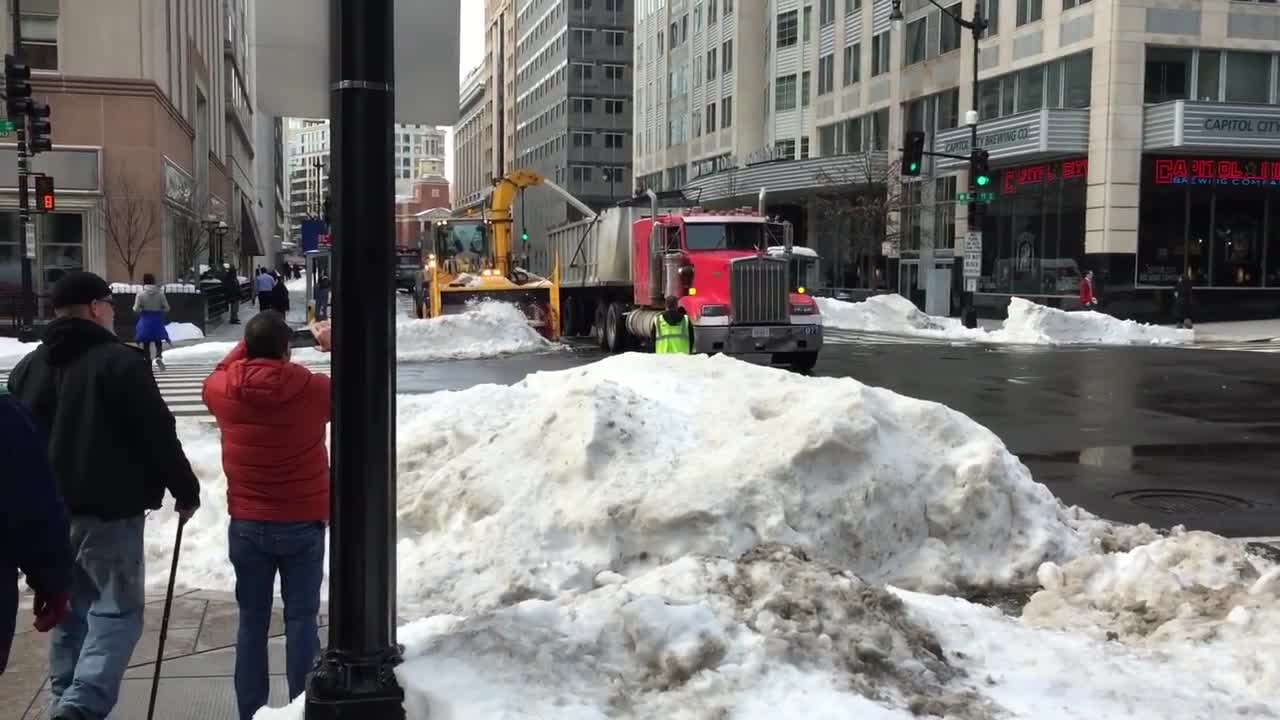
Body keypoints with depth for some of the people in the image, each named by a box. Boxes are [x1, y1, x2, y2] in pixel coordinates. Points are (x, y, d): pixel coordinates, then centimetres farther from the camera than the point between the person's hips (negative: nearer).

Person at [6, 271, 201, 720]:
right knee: (118, 609, -3)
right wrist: (186, 491, -1)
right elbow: (158, 436, -11)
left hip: (47, 512, 7)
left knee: (69, 611, 17)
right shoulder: (119, 361, -11)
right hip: (108, 510, -7)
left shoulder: (26, 368, 13)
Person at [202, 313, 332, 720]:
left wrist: (249, 346, 24)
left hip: (247, 525, 2)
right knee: (302, 621, 5)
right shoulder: (312, 389, -13)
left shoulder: (224, 391, -7)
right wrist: (334, 346, 18)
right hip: (303, 524, -2)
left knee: (252, 622, 11)